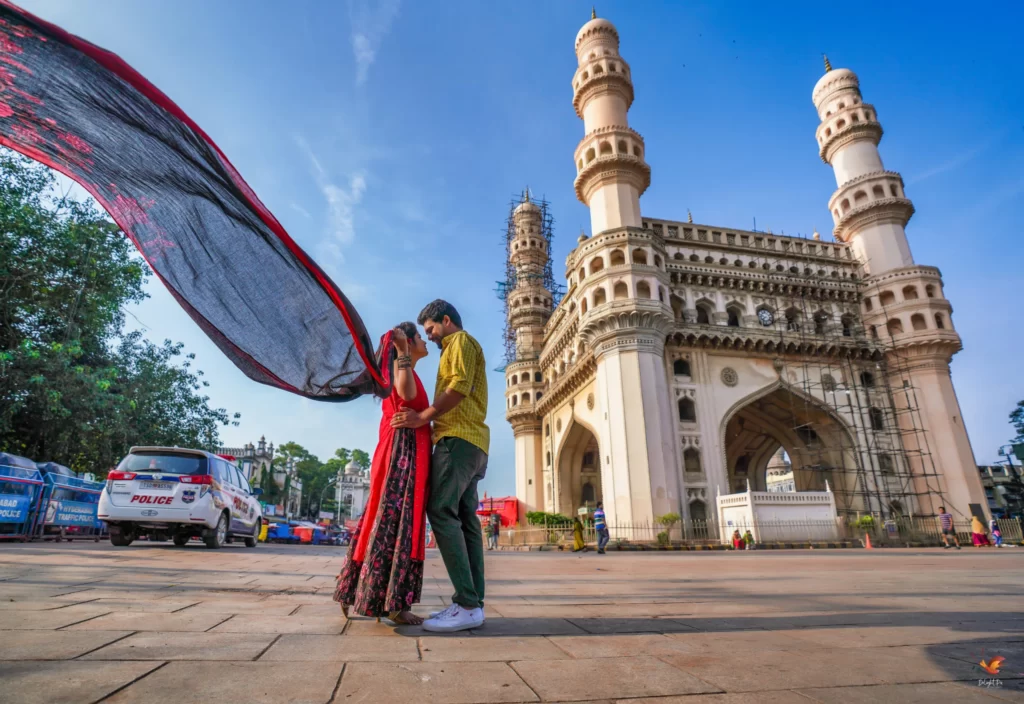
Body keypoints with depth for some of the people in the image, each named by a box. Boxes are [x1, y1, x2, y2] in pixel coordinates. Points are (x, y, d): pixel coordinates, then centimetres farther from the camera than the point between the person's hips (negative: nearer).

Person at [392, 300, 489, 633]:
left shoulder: (461, 341, 2)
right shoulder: (458, 349, 30)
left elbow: (460, 386, -15)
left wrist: (422, 417, -16)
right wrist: (426, 418, 14)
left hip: (458, 439, -10)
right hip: (472, 443, 10)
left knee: (441, 512, -16)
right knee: (465, 519, 4)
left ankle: (467, 605, -19)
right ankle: (473, 603, 4)